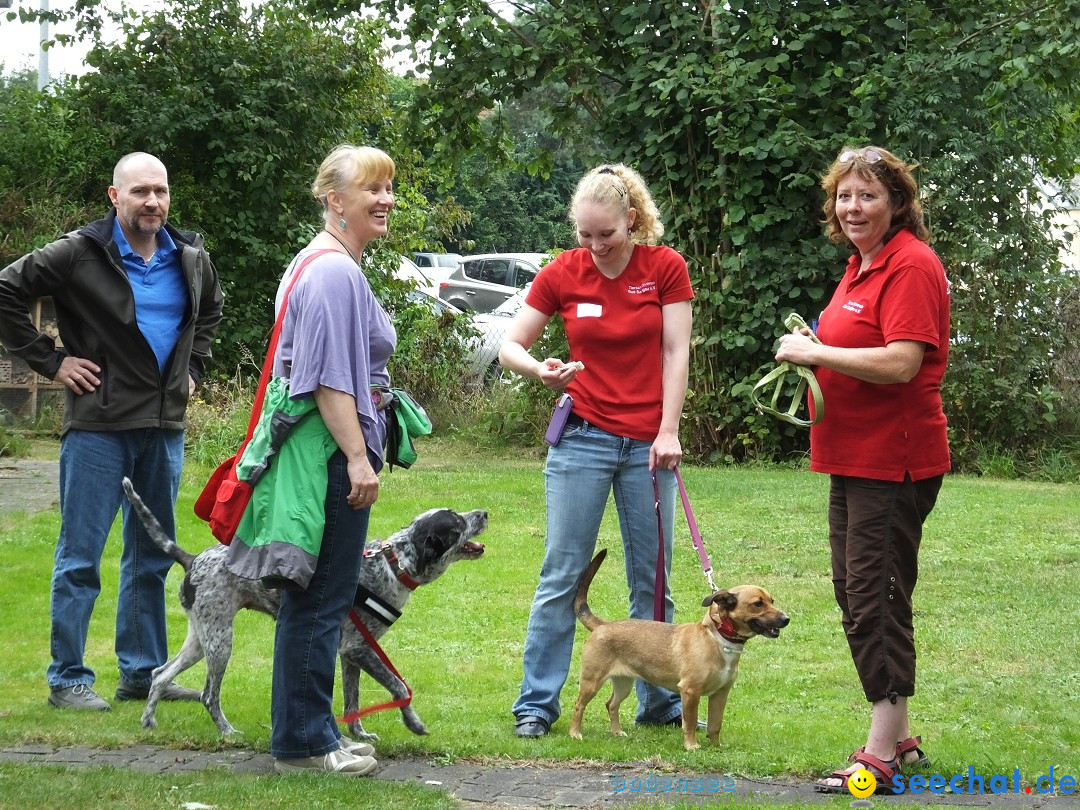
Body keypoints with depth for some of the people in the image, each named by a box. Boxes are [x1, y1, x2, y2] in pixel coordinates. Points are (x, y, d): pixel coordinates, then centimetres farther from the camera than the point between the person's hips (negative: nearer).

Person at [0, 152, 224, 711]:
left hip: (165, 427, 6)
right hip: (98, 425, -6)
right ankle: (67, 679, 5)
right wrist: (49, 361, -9)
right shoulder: (79, 254, -9)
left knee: (151, 556, 12)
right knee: (80, 557, -1)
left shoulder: (190, 258, 9)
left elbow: (211, 308, 29)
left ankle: (144, 671, 21)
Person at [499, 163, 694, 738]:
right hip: (583, 438, -1)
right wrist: (540, 371, -20)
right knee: (562, 575, -1)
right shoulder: (562, 273, -1)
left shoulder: (665, 267, -1)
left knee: (652, 577, 7)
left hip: (647, 443, 1)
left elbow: (675, 353, -2)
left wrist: (668, 431, -8)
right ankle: (536, 702, 5)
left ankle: (659, 701, 17)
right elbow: (510, 346, 1)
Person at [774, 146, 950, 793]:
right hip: (854, 459, 11)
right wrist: (810, 349, 8)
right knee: (854, 594, 15)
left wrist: (815, 352, -17)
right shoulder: (861, 265, 15)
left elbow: (902, 362, -25)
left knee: (877, 599, -8)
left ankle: (882, 754, -2)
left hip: (892, 460, -11)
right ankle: (898, 740, 25)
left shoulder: (912, 265, -15)